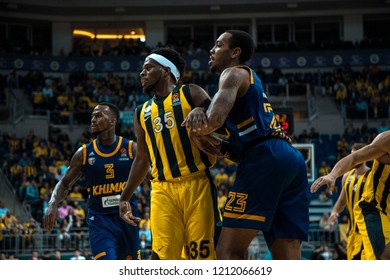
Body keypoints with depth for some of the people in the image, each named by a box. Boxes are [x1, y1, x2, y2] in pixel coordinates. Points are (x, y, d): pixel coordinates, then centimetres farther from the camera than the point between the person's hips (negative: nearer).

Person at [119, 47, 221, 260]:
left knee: (202, 252, -4)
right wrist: (125, 197, 23)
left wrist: (206, 138, -23)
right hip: (163, 189, 4)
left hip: (197, 184, -3)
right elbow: (141, 159, 26)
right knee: (161, 254, -8)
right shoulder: (142, 113, 20)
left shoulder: (191, 94, 5)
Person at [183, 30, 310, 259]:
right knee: (287, 259, 3)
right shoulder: (251, 81, 34)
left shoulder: (234, 73, 5)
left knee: (229, 252, -12)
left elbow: (214, 119, -16)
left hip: (265, 158, -9)